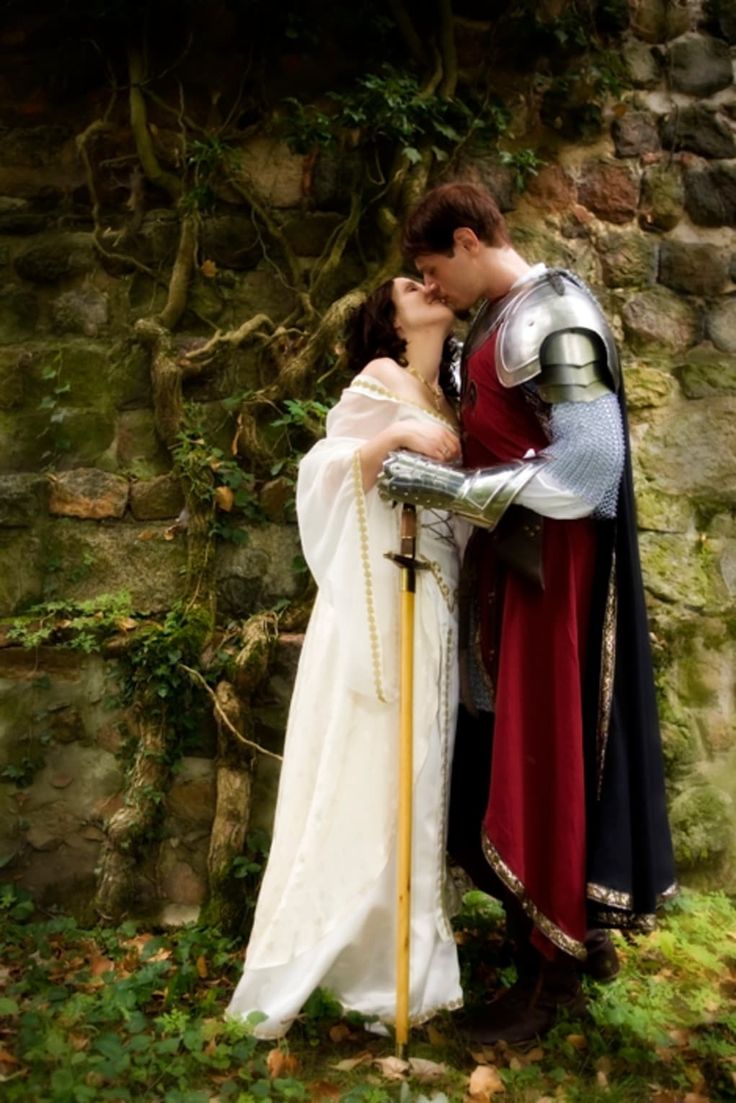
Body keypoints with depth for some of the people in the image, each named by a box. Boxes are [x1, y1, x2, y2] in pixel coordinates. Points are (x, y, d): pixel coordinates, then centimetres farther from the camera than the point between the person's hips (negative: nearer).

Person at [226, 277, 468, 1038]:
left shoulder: (445, 397, 19)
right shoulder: (379, 384, -1)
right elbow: (325, 472, -11)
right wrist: (395, 436, -23)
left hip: (434, 607, 7)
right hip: (380, 602, -7)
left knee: (414, 776, 8)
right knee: (363, 776, -5)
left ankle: (399, 959, 20)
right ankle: (294, 973, 6)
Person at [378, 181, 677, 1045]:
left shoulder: (555, 318, -13)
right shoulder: (495, 322, 15)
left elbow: (589, 461, -22)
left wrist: (448, 484, -22)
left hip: (548, 567, -8)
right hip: (506, 561, 9)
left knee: (539, 756, 0)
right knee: (506, 751, 12)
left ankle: (552, 975, 18)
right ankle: (576, 929, 30)